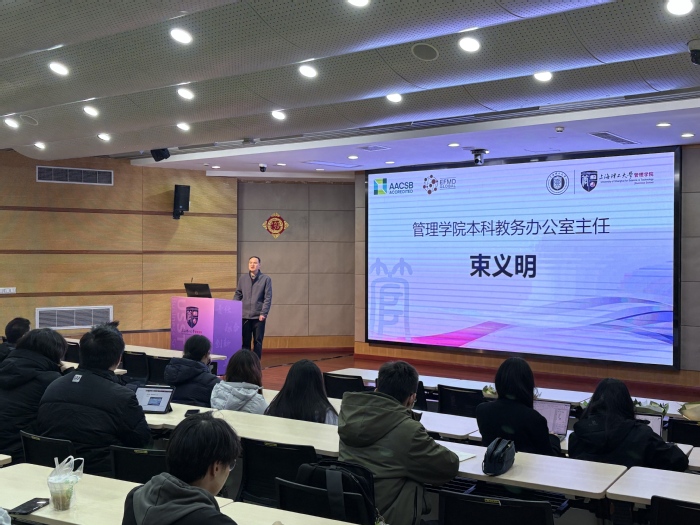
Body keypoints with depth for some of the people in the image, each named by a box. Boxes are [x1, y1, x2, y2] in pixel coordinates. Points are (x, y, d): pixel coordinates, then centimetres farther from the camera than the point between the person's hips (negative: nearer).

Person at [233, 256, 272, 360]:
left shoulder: (266, 279, 1)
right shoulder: (242, 279, 11)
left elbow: (268, 298, -3)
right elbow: (237, 295, 13)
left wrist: (263, 313, -11)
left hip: (258, 317, -2)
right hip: (244, 316, 3)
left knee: (258, 342, 2)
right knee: (245, 342, 6)